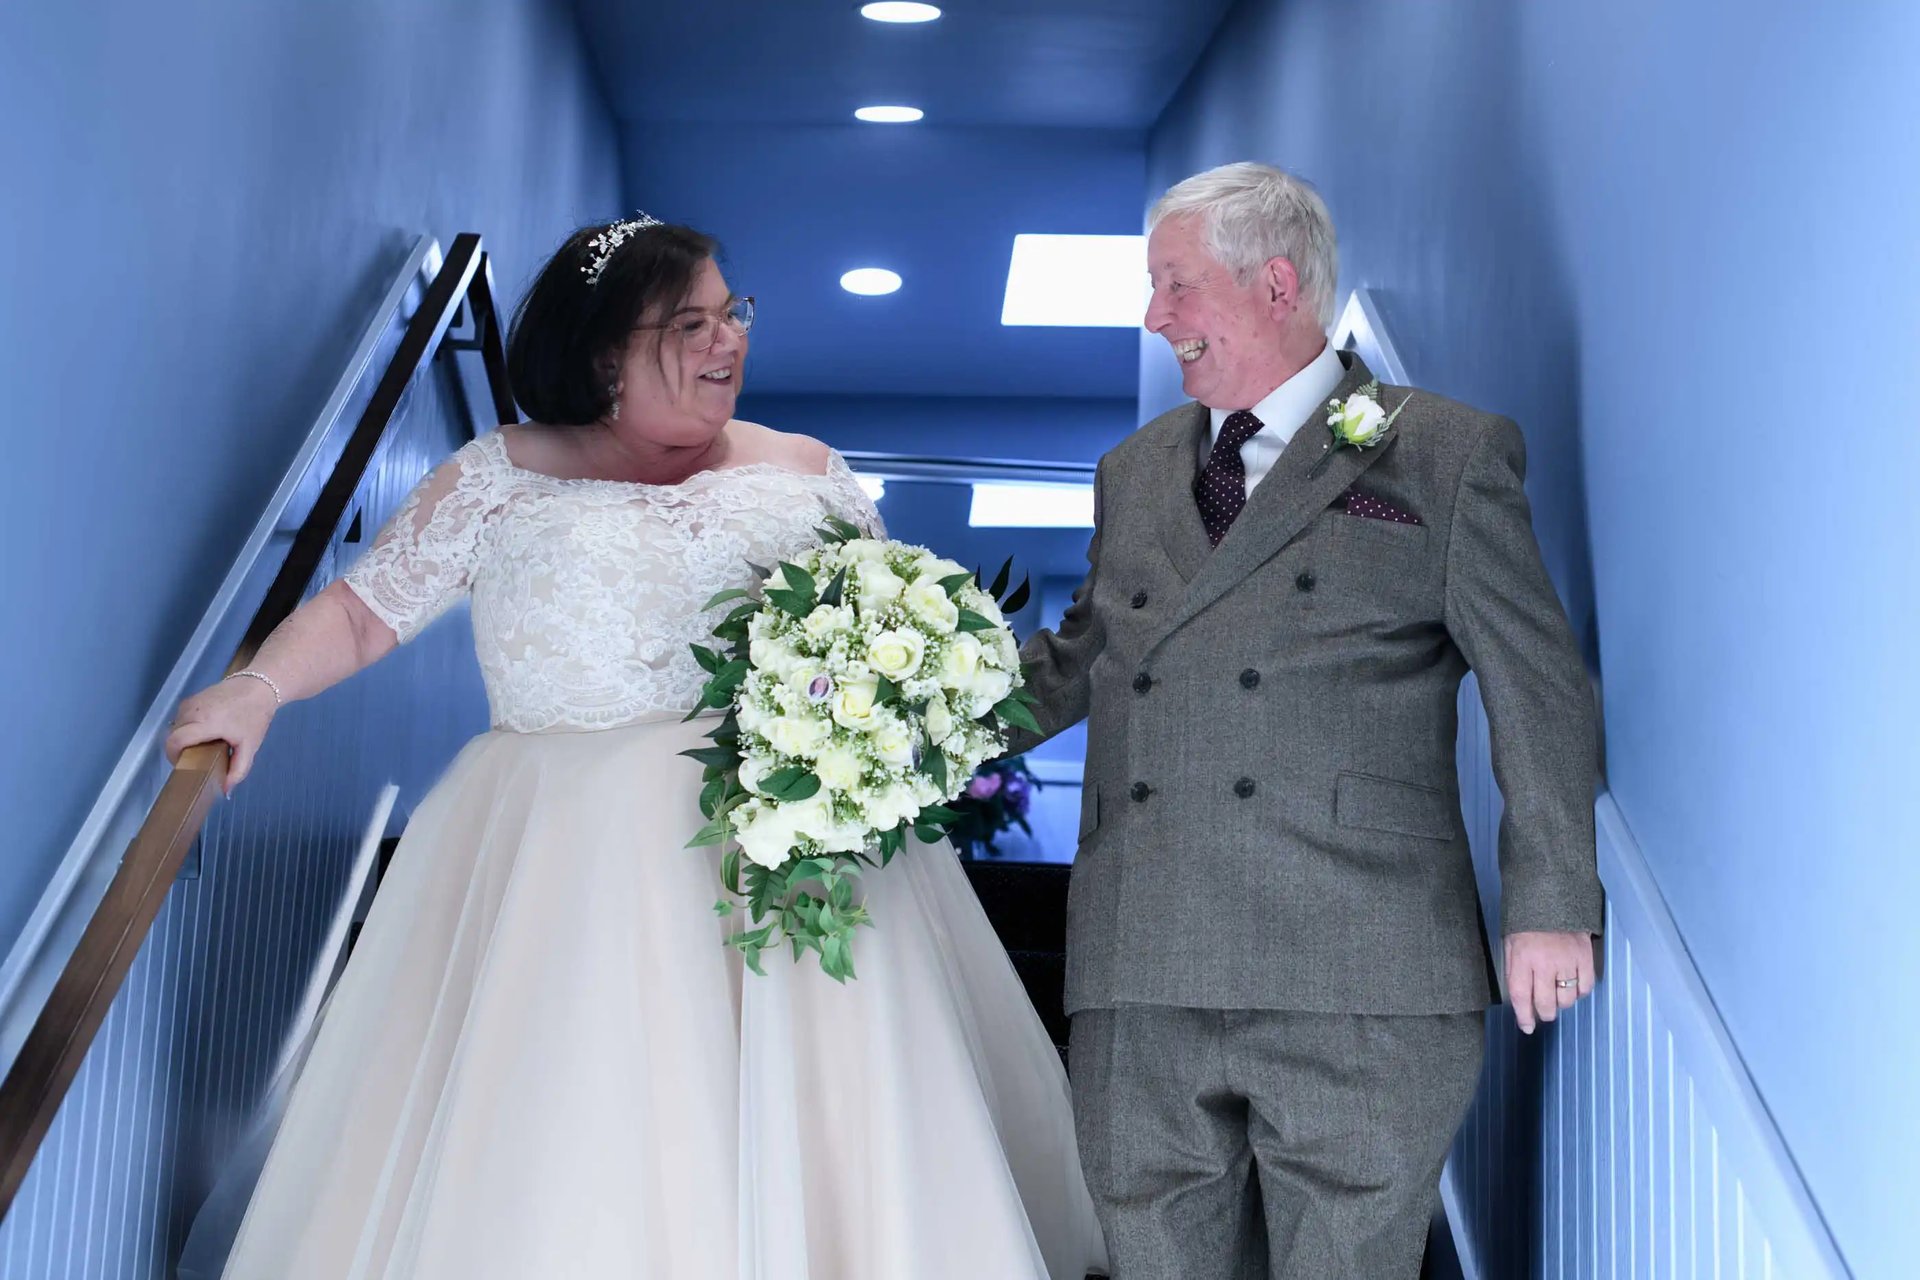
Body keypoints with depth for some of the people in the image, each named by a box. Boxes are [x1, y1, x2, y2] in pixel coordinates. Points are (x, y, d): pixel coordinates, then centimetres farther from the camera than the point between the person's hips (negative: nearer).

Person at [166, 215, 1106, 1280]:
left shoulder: (805, 474, 12)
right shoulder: (501, 478, 7)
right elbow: (367, 608, 8)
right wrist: (259, 688, -8)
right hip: (564, 864, -1)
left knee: (803, 1141, -5)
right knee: (559, 1145, -5)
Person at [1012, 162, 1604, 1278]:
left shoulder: (1449, 454, 5)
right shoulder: (1134, 473, 20)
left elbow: (1541, 690, 3)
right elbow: (1079, 662, 25)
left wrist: (1552, 904, -3)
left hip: (1359, 988, -5)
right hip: (1143, 991, 5)